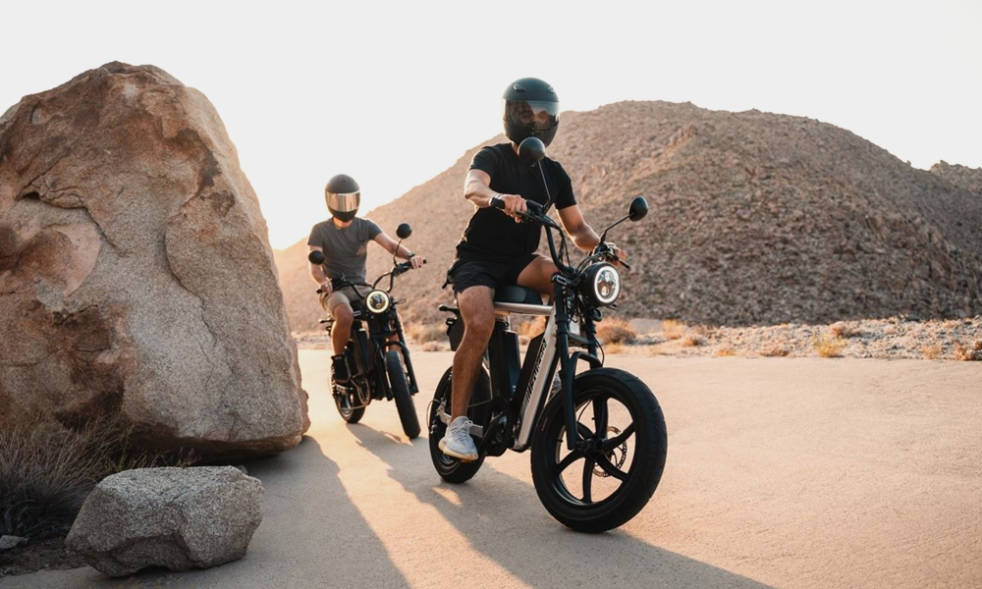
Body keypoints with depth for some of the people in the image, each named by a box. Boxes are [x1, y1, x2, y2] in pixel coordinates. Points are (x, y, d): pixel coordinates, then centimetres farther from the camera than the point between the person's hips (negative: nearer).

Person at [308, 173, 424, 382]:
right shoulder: (320, 230, 1)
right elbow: (314, 266, -11)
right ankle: (338, 361, -11)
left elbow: (390, 245, -6)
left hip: (360, 287, 3)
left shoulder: (365, 227, 8)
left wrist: (410, 255, -28)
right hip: (334, 290, -3)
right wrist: (322, 281, -35)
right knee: (346, 316, -36)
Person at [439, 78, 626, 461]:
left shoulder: (554, 173, 11)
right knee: (481, 323, -31)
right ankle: (456, 425, -23)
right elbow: (472, 187, -27)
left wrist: (601, 247, -14)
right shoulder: (492, 157, -4)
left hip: (520, 262, 5)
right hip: (478, 259, -4)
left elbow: (577, 228, 8)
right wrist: (501, 198, -51)